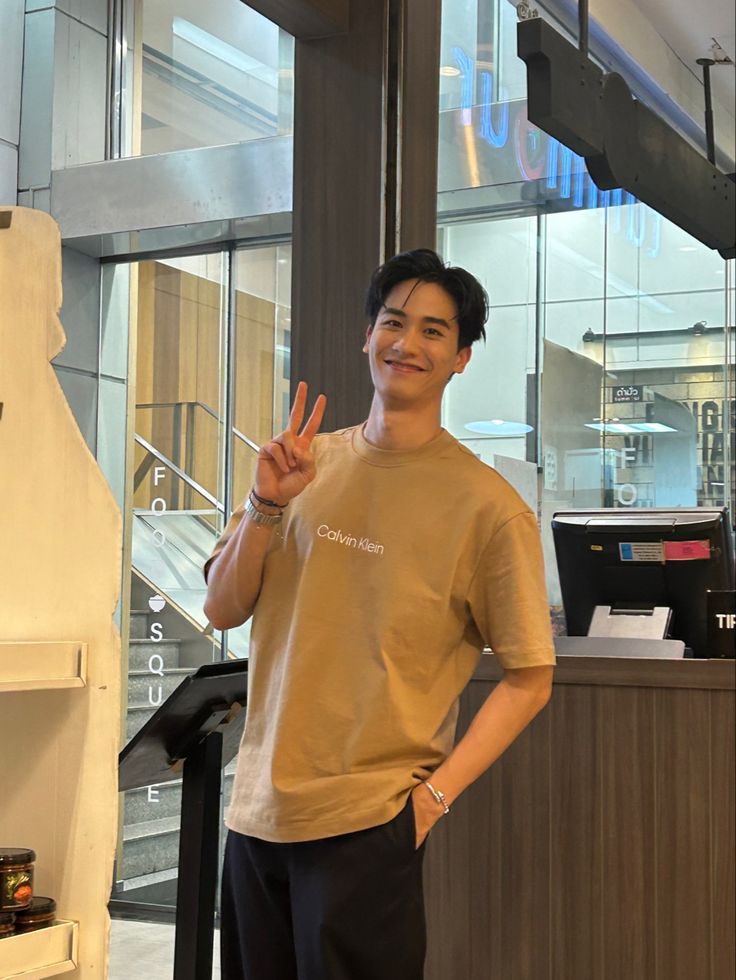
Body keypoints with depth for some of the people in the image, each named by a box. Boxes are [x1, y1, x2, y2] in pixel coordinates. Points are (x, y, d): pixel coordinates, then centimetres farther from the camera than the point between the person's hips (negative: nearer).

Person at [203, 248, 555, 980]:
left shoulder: (485, 504, -10)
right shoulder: (311, 463, 4)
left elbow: (529, 679, -7)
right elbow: (223, 610, 4)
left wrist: (433, 797, -13)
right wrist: (267, 505, -11)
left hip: (366, 826, -5)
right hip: (257, 810, 5)